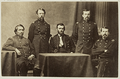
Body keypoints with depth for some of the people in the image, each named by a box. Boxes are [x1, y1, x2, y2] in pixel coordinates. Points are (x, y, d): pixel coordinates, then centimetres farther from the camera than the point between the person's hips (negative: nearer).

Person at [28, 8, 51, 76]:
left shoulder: (47, 25, 13)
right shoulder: (33, 24, 2)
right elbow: (30, 37, 3)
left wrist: (45, 43, 12)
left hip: (45, 47, 4)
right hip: (36, 47, -3)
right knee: (37, 63, -8)